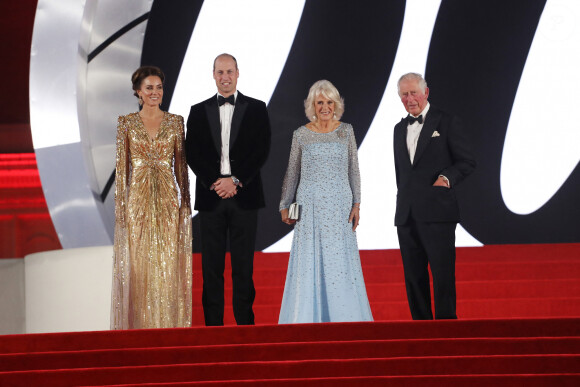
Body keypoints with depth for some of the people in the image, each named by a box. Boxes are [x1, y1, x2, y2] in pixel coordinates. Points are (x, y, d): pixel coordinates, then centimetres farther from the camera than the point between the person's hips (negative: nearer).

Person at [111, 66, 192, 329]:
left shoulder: (175, 122, 6)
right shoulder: (127, 123, 2)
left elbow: (181, 165, 7)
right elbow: (121, 167, 1)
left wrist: (185, 202, 2)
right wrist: (120, 204, -5)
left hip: (167, 199, 1)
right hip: (138, 198, -1)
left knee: (168, 263, 2)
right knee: (138, 264, 0)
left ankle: (169, 325, 9)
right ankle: (139, 326, 8)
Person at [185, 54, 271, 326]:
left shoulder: (256, 109, 6)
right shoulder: (199, 111, 10)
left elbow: (261, 151, -2)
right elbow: (193, 153, 3)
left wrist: (236, 181, -11)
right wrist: (214, 183, -10)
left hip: (244, 195, -1)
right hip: (210, 196, 1)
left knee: (243, 264, 1)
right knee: (211, 265, 2)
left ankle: (245, 322, 5)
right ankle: (213, 324, 5)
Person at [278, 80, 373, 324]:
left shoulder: (346, 131, 6)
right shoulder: (301, 135, 3)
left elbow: (354, 170, 8)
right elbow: (292, 173, 10)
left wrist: (356, 204, 1)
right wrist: (285, 206, 7)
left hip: (340, 205, 1)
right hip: (310, 206, -1)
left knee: (341, 262, 0)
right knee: (309, 263, -1)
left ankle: (343, 319, 7)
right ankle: (309, 319, 5)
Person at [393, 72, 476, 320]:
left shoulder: (448, 123, 1)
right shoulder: (400, 129, 19)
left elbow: (467, 162, -2)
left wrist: (447, 177, -19)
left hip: (437, 213, -6)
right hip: (407, 214, 6)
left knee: (442, 273, -7)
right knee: (413, 276, 7)